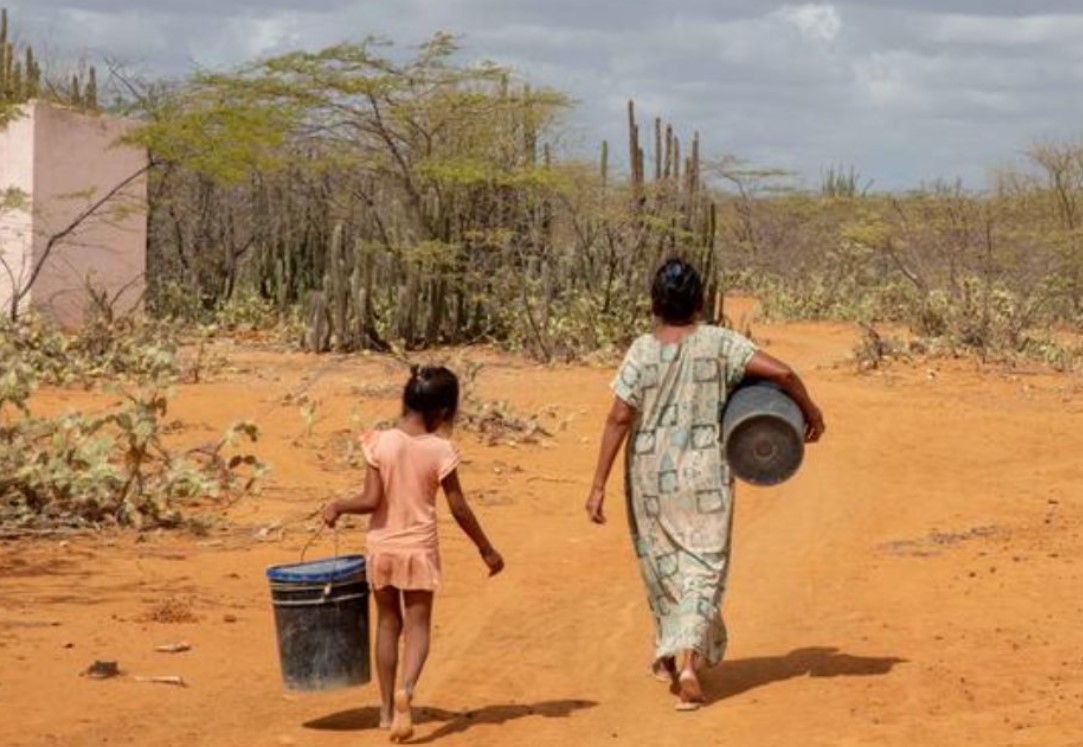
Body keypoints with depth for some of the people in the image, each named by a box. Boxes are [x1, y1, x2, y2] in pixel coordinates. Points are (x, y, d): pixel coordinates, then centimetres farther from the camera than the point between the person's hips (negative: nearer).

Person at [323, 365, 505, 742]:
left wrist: (336, 506, 3)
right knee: (418, 626, 6)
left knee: (388, 624, 15)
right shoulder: (440, 451, -11)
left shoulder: (380, 443, -10)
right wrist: (486, 549, 5)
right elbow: (459, 510, -6)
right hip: (419, 549, -2)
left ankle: (387, 708, 20)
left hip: (381, 547, 2)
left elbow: (371, 500, -13)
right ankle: (405, 690, -22)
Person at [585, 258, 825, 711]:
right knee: (703, 567, 2)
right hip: (705, 478, -1)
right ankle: (687, 659, -17)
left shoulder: (642, 352, -7)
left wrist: (599, 485, -7)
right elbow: (781, 373, -13)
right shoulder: (718, 343, -7)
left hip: (651, 479, 1)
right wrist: (809, 409, 5)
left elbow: (619, 419, -10)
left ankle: (672, 655, 34)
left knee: (662, 565, 19)